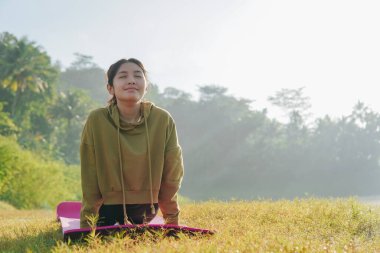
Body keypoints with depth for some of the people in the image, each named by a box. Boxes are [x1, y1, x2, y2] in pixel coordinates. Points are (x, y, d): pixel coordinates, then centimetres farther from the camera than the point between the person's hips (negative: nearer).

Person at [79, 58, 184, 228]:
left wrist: (172, 220, -1)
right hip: (107, 206, -1)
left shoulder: (163, 120, -17)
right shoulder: (96, 120, -19)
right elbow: (89, 177, -14)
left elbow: (171, 175, -8)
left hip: (147, 206, 1)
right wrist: (87, 226, -12)